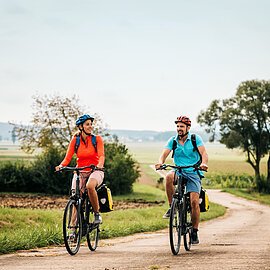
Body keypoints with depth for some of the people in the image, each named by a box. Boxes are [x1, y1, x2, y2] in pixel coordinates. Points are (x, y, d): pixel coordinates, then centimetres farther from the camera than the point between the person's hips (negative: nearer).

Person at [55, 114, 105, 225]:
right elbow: (68, 158, -5)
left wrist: (100, 164, -38)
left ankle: (97, 213, -17)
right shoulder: (75, 140, 0)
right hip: (80, 172, 2)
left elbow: (101, 155, -15)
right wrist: (61, 165, -26)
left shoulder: (97, 139, -3)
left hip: (95, 171, -2)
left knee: (90, 186, -35)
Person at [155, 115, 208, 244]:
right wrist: (160, 161, -32)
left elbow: (204, 153, -14)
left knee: (194, 201, -14)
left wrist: (204, 163, -37)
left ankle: (194, 232, 1)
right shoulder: (173, 140, 3)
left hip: (193, 173, -1)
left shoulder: (195, 139, -3)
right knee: (169, 176, -35)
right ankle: (172, 207, -19)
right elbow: (164, 153, -8)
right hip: (179, 171, 2)